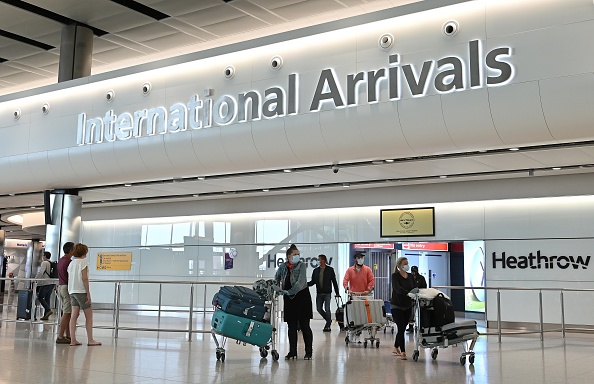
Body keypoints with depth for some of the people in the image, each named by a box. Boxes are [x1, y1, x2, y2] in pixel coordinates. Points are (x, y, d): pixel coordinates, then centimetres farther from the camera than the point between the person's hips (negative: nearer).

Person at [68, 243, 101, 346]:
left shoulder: (71, 263, 13)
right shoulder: (83, 262, -9)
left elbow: (69, 279, 13)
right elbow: (84, 278, -15)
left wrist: (71, 295, 17)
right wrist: (88, 293, -13)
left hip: (72, 291, 7)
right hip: (81, 291, -7)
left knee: (74, 315, 5)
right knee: (89, 315, 1)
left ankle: (73, 340, 3)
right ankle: (90, 340, 3)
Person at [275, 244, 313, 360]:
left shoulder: (301, 265, -9)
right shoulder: (282, 267, 3)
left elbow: (300, 282, -20)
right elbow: (276, 279, 20)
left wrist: (289, 292, -25)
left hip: (302, 297, -4)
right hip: (289, 299, 4)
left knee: (304, 325, -2)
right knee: (291, 326, 7)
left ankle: (309, 352, 7)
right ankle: (292, 352, 15)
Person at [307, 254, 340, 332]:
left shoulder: (330, 270, -1)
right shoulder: (316, 270, 9)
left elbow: (334, 281, 1)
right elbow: (313, 282, 9)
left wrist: (337, 293, 1)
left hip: (327, 293, -4)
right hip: (319, 293, 4)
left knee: (327, 309, -8)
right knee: (319, 308, 4)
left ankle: (328, 326, 3)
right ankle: (329, 320, 27)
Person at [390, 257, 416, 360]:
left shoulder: (410, 276, 8)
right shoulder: (395, 276, -10)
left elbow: (414, 288, 2)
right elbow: (397, 288, -25)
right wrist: (408, 292, -40)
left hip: (408, 306, 6)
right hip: (397, 306, -6)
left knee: (402, 328, 12)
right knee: (401, 328, -11)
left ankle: (396, 348, 29)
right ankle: (402, 352, -10)